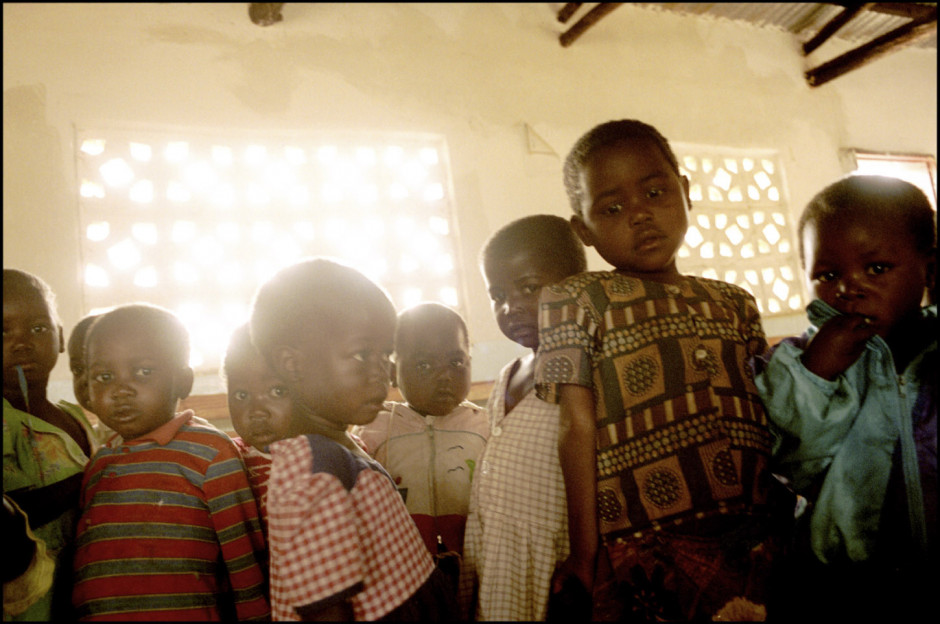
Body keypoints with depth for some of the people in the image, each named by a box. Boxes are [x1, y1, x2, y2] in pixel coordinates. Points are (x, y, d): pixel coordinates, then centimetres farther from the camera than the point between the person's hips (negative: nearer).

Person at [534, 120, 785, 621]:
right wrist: (585, 555, -5)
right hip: (648, 545, -4)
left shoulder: (735, 305, 14)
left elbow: (768, 424, 16)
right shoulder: (573, 302, 1)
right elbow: (578, 428, -4)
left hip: (760, 537, 4)